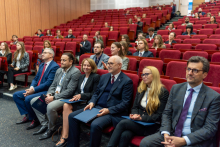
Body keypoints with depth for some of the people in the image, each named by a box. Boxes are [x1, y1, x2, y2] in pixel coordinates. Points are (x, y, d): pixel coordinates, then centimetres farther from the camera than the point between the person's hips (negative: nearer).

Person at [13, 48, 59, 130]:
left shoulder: (55, 66, -13)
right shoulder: (41, 65, 15)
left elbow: (48, 83, -20)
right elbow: (35, 79, 15)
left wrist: (34, 90, -20)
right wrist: (31, 87, -6)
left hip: (46, 91, -9)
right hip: (35, 89, 9)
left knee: (28, 99, -28)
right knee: (16, 95, 4)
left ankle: (35, 119, -5)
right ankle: (27, 115, 11)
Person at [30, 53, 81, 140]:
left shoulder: (75, 72, -14)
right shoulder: (59, 70, 13)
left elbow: (70, 91, -20)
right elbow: (53, 85, 17)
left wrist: (54, 97, -19)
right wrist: (49, 94, -4)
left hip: (65, 98, -9)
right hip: (54, 94, 9)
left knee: (50, 106, -35)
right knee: (33, 101, 2)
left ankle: (51, 129, -7)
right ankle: (44, 124, 7)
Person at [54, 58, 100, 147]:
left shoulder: (96, 77, -2)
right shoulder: (81, 77, 20)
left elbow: (94, 94, -8)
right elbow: (77, 91, 18)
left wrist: (81, 95, -14)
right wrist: (75, 96, -4)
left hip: (88, 103, -6)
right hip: (79, 101, 6)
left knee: (67, 107, -25)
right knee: (66, 105, -24)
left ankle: (64, 137, -16)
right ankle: (64, 136, -23)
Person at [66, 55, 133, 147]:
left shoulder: (127, 81, -6)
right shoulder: (104, 77, 15)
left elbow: (125, 103, -10)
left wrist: (109, 110, -20)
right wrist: (92, 102, -1)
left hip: (112, 112, -6)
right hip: (97, 107, 7)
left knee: (95, 125, -34)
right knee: (72, 116, -6)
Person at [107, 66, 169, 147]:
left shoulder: (163, 92, -5)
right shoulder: (141, 89, 13)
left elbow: (159, 116, -8)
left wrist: (141, 118, -19)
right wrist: (135, 115, -8)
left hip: (152, 126, -4)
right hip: (138, 122, 5)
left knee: (123, 123, -26)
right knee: (125, 135, -29)